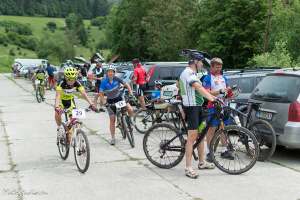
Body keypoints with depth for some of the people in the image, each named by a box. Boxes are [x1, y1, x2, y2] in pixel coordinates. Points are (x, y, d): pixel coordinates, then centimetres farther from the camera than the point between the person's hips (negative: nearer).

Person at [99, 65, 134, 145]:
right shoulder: (104, 82, -17)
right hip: (110, 101, -1)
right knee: (112, 119, -2)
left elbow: (126, 85, -6)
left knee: (130, 110, -22)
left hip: (119, 98, 1)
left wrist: (131, 93, -19)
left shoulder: (117, 79, -14)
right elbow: (101, 94, -15)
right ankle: (113, 138, 10)